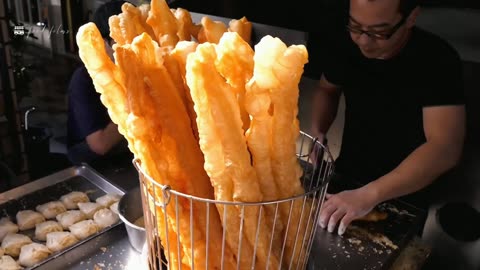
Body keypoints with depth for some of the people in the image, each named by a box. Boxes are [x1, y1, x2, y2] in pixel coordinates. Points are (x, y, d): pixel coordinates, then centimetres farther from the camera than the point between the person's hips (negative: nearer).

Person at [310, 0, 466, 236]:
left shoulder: (438, 61, -26)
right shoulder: (342, 46, -14)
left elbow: (445, 149, -34)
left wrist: (369, 194, -45)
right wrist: (317, 132, -13)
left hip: (404, 196, -3)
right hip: (344, 177, 4)